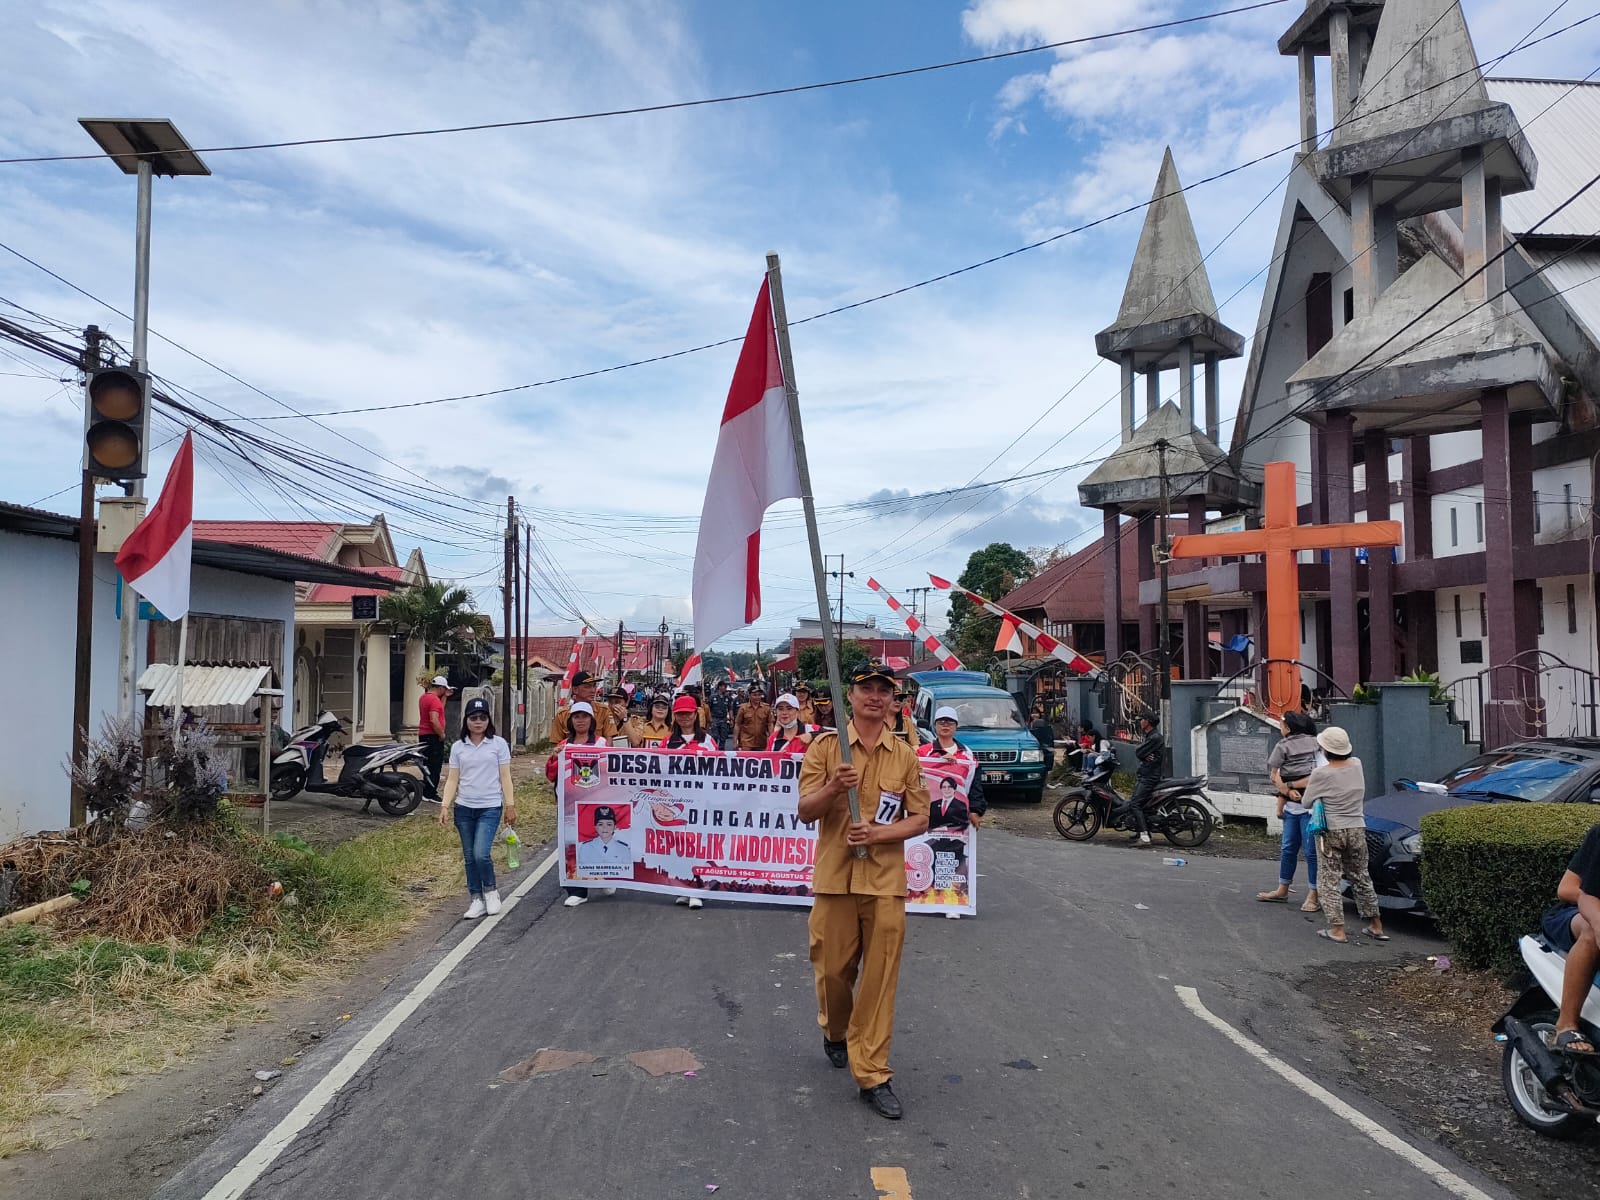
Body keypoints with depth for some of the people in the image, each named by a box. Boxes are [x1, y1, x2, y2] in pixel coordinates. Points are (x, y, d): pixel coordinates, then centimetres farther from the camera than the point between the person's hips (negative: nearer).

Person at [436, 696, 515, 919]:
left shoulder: (498, 744, 0)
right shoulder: (458, 747, 6)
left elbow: (505, 777, 1)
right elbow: (452, 779, 6)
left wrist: (510, 805, -3)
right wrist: (445, 805, -5)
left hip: (490, 808, -3)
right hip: (463, 808, 3)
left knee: (481, 853, -16)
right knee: (469, 857, 8)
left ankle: (490, 890, 9)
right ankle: (477, 899, 20)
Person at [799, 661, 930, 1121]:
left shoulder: (906, 756, 4)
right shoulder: (825, 746, 0)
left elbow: (920, 819, 5)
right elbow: (806, 811, -3)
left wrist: (880, 833, -13)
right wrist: (833, 788, -24)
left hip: (886, 880, 1)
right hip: (834, 876, 0)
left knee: (879, 979, 1)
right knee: (832, 969, 10)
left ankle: (872, 1074, 11)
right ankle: (835, 1031, 41)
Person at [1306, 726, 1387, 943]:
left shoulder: (1321, 774, -15)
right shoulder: (1357, 765, 0)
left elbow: (1306, 802, -6)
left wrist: (1308, 786, 14)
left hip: (1330, 832, -5)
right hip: (1357, 830, 5)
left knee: (1329, 880, 3)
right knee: (1361, 878, 17)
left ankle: (1337, 929, 0)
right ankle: (1376, 925, 25)